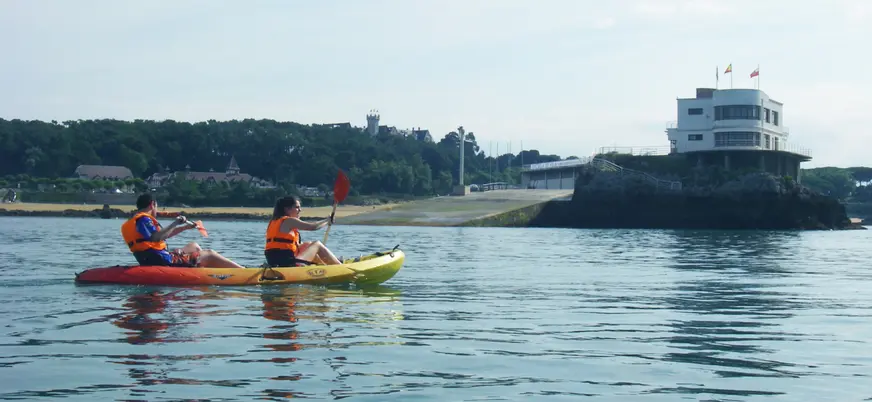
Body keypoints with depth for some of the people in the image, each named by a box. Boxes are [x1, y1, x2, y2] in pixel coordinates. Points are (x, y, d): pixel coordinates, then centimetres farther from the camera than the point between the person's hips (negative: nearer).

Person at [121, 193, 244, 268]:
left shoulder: (131, 223, 19)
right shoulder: (143, 219, -13)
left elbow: (163, 235, 29)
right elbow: (156, 237, -33)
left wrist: (184, 227, 32)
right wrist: (175, 224, -25)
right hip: (164, 262, -11)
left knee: (194, 246, 31)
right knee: (209, 255, -2)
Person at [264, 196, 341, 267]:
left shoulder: (275, 221, 19)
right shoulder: (289, 221, -9)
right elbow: (313, 227, -13)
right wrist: (328, 221, 5)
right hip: (288, 264, -9)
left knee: (307, 245, 25)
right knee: (317, 245, 6)